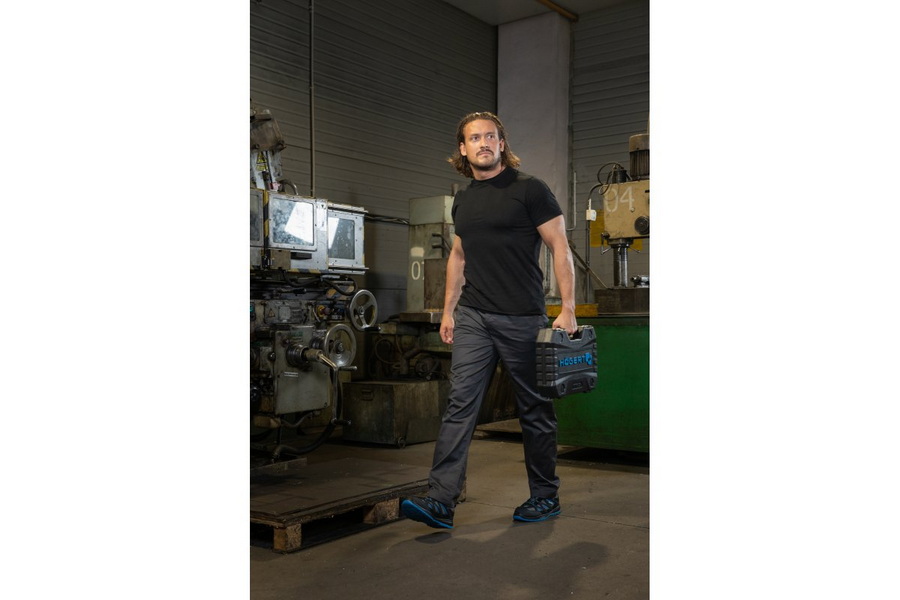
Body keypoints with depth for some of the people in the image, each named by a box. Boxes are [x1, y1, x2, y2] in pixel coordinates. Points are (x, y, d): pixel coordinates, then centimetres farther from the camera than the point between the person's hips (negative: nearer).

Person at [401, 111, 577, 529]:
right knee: (460, 403, -4)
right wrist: (448, 310, 19)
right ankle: (441, 501, -3)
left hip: (522, 319, -5)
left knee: (534, 410, 7)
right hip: (473, 318, 5)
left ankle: (545, 496, 23)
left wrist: (567, 310, -13)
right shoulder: (463, 201, 14)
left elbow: (560, 248, -6)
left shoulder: (529, 189, -4)